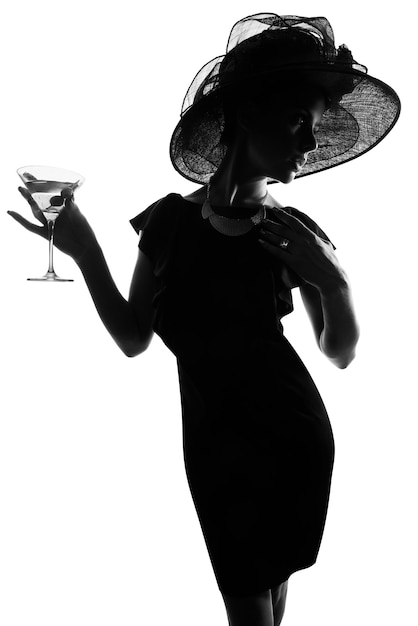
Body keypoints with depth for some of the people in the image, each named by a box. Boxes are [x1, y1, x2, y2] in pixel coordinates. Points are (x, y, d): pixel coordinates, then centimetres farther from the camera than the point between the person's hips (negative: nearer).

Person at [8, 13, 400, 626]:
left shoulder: (295, 234, -8)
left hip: (291, 435, 0)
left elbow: (341, 354, -1)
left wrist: (335, 284, -20)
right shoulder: (171, 218, -6)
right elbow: (133, 338, -1)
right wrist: (85, 252, -12)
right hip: (213, 440, 1)